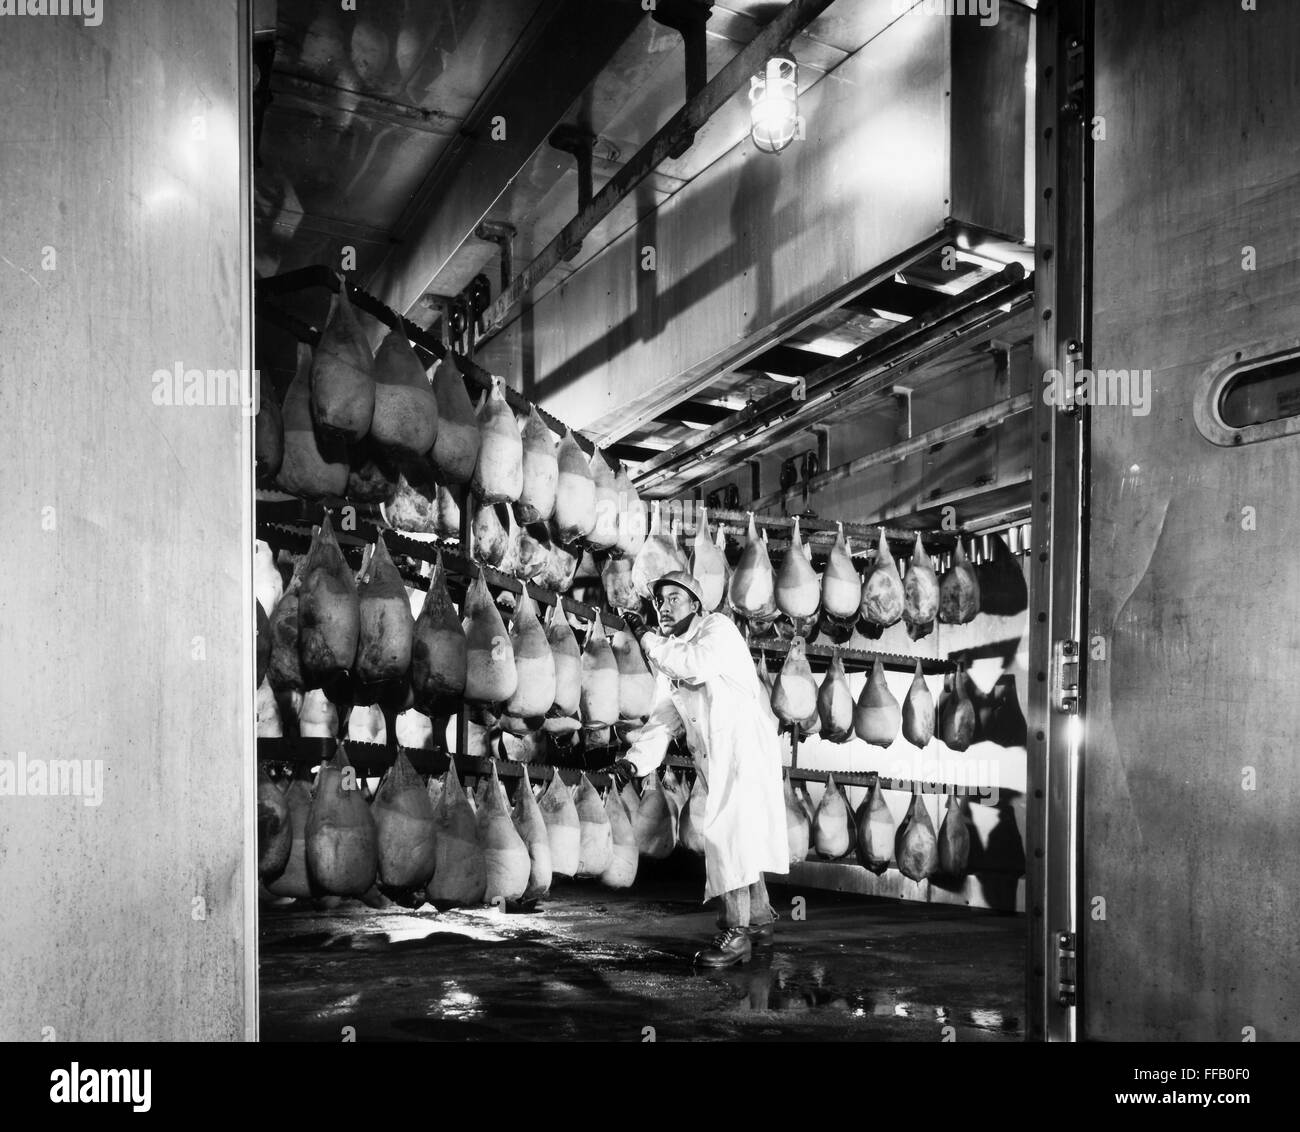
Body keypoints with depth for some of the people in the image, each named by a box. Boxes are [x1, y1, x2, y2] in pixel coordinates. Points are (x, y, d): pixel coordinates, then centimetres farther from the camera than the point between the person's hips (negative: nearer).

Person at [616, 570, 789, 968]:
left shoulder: (717, 628, -6)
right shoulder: (667, 656, 15)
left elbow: (697, 665, -28)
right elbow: (663, 719, 8)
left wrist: (646, 638, -17)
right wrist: (637, 758, -9)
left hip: (745, 743, -9)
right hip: (715, 756, 9)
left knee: (725, 831, -17)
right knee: (742, 834, 17)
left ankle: (737, 932, -12)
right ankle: (760, 919, 32)